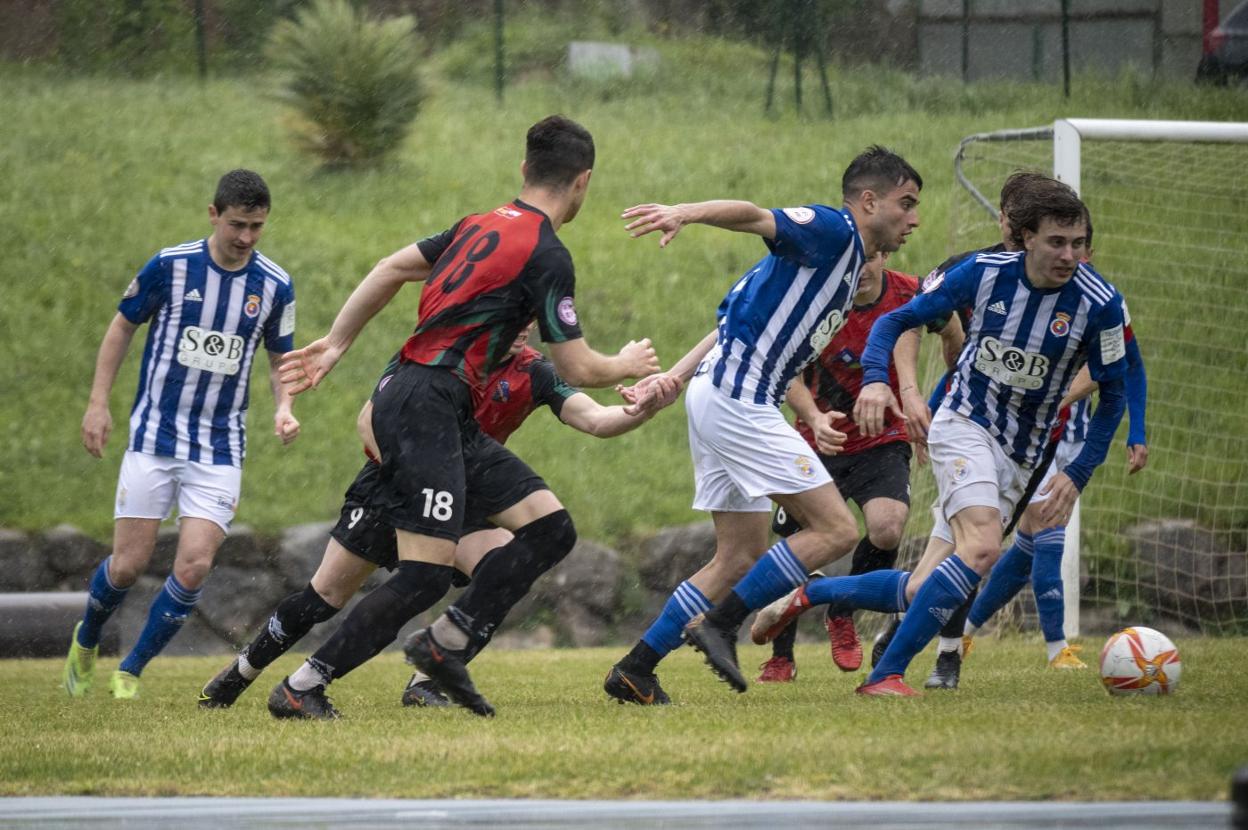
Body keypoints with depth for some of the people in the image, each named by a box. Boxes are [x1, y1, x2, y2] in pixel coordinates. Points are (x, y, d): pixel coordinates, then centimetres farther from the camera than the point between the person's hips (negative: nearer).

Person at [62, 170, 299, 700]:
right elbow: (123, 326, 6)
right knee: (129, 564, -2)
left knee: (194, 567, -12)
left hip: (219, 451, 1)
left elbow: (281, 358, 12)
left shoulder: (275, 286, -1)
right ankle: (85, 643, 29)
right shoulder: (171, 266, -7)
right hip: (155, 438, -1)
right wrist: (98, 403, 1)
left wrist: (283, 408, -7)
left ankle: (129, 673, 6)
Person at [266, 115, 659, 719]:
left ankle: (443, 646, 6)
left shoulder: (483, 226, 14)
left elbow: (392, 269, 18)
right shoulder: (547, 255, -11)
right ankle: (299, 688, -8)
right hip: (425, 405, -10)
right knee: (425, 575, -13)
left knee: (550, 529, 5)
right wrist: (628, 365, 14)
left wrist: (335, 344, 24)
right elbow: (577, 369, -6)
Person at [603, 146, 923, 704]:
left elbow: (736, 322, 20)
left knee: (741, 557, 13)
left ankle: (634, 669, 12)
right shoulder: (833, 232, -6)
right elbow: (755, 218, -26)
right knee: (836, 530, -11)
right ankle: (719, 624, -9)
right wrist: (688, 213, -45)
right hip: (737, 400, -10)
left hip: (726, 399, 10)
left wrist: (673, 378, 12)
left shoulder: (848, 264, 22)